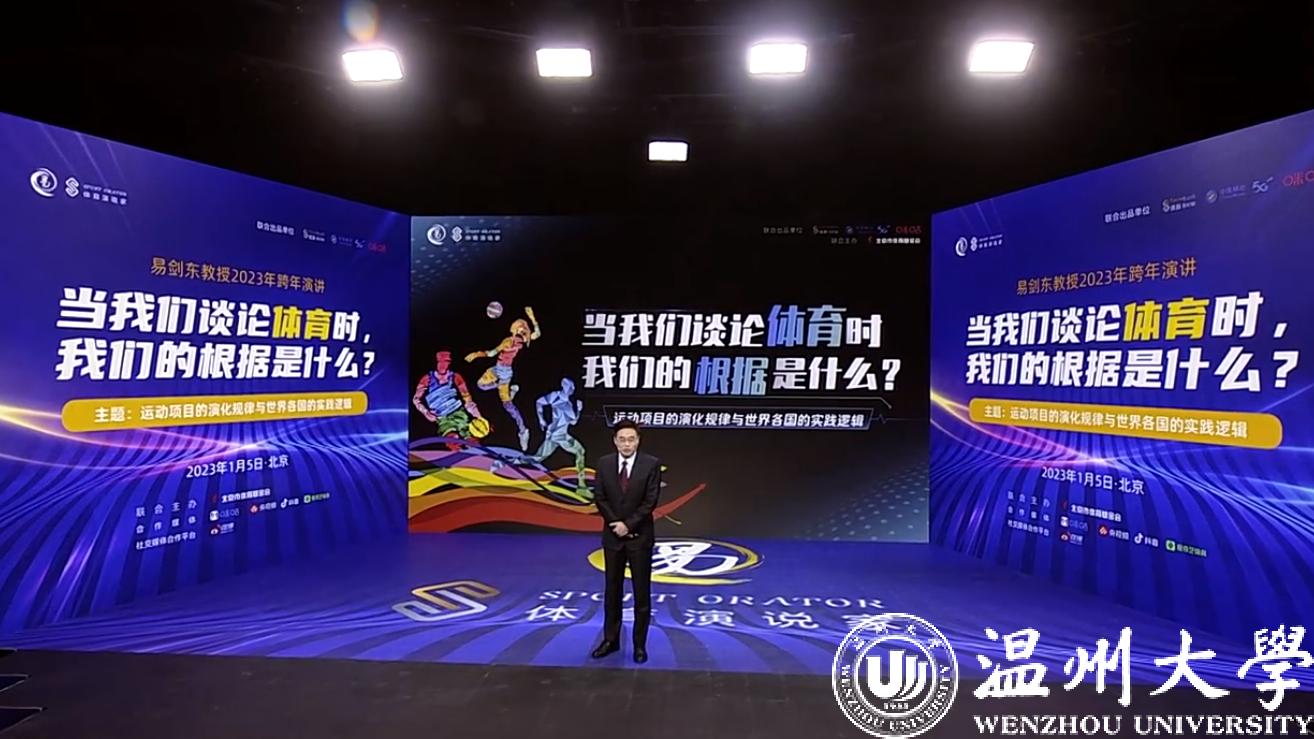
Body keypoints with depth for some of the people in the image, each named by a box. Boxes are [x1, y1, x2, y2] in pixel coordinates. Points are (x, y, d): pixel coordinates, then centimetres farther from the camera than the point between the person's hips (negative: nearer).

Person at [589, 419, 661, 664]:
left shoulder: (651, 464, -8)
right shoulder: (604, 463, 0)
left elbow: (650, 501, -12)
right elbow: (600, 498, -1)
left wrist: (628, 524, -15)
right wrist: (616, 524, -11)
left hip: (640, 536, -2)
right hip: (613, 535, 3)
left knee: (642, 593, 5)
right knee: (613, 590, 12)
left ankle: (640, 644, 16)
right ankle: (611, 640, 24)